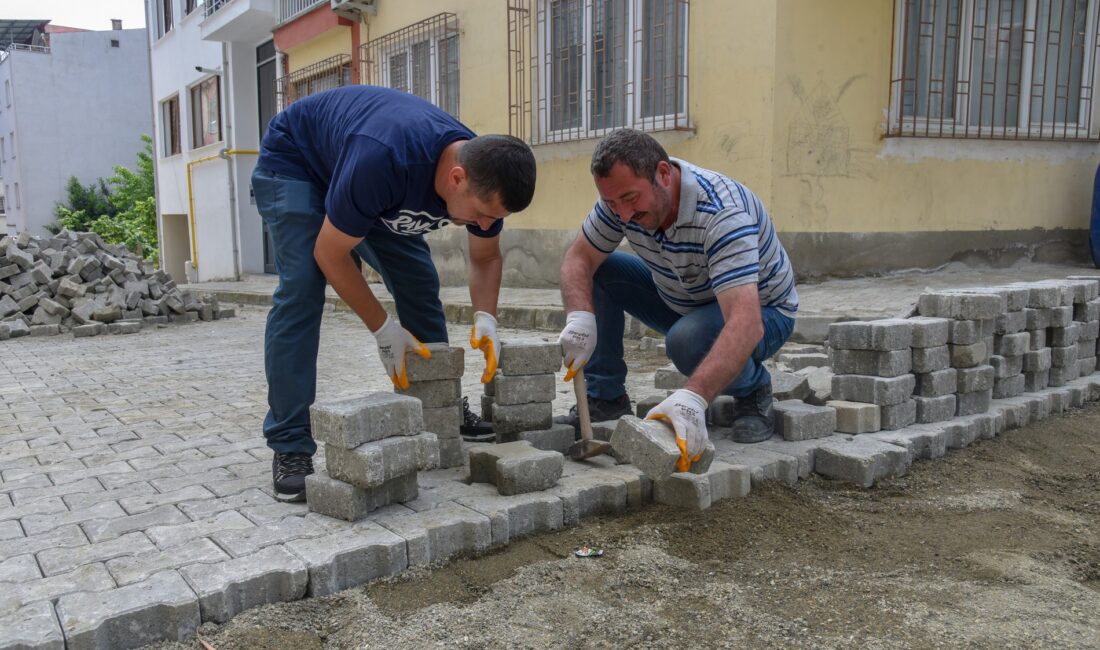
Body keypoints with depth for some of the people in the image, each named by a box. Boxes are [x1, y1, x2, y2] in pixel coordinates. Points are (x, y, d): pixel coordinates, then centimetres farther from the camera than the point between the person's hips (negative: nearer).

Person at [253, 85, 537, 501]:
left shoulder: (484, 177, -24)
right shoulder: (382, 160, -44)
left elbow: (486, 257, -4)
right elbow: (330, 253, -30)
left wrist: (485, 317, -21)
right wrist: (384, 330, -27)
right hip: (293, 161, -6)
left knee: (420, 282, -4)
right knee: (301, 288, -22)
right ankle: (290, 447, -15)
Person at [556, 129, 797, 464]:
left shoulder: (722, 214, -37)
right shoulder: (623, 195, -17)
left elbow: (746, 324, -48)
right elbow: (578, 259, -12)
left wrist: (693, 396, -62)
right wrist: (580, 317, -34)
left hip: (760, 313, -6)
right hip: (678, 299, 6)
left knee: (687, 340, -37)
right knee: (599, 272, -11)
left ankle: (753, 390, -5)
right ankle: (605, 398, 0)